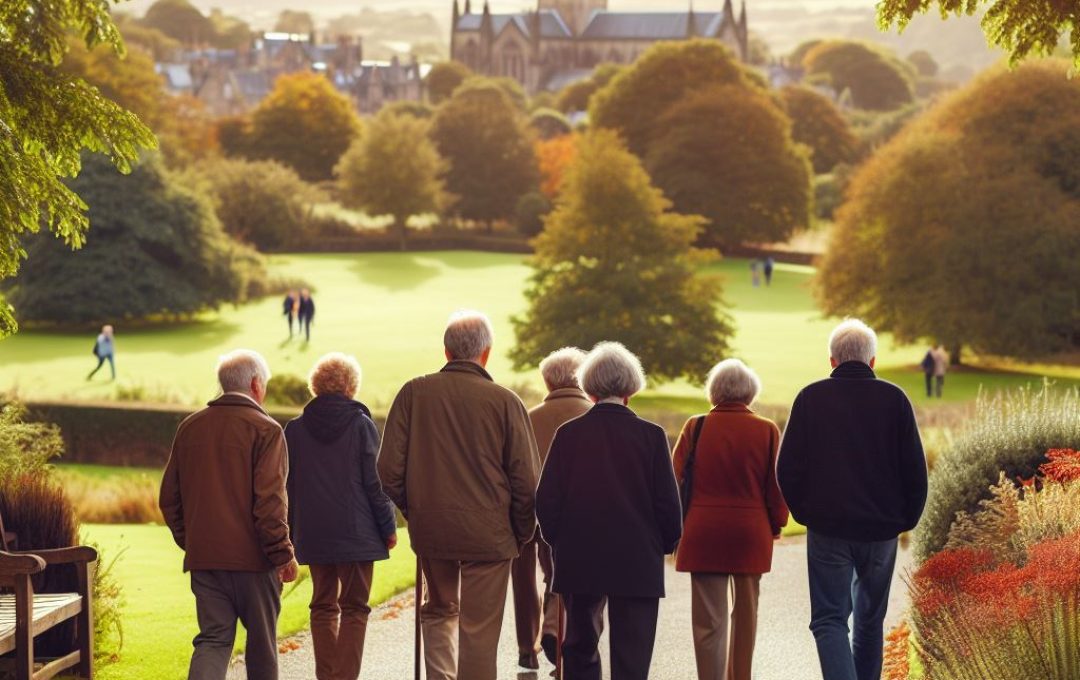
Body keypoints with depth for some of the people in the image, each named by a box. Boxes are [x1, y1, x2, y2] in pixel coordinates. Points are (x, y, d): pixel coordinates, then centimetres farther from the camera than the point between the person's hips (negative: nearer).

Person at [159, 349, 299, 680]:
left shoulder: (190, 427, 9)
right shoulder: (265, 430, -9)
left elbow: (169, 498, 13)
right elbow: (270, 501, -16)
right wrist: (284, 554, -8)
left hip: (203, 557, 4)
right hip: (252, 557, -4)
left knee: (212, 640, 3)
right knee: (262, 641, 10)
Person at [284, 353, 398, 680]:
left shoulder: (295, 429, 3)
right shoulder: (361, 425, -6)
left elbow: (287, 485, 8)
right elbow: (376, 481, -6)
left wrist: (290, 531, 16)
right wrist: (388, 526, 2)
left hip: (312, 534, 3)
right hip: (356, 531, -3)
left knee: (323, 606, 13)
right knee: (354, 608, 2)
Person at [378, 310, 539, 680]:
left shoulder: (414, 393, -4)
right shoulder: (505, 402, -10)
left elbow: (389, 470, -3)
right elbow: (525, 480, -8)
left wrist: (413, 510, 13)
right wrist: (522, 533, 7)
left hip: (430, 529, 3)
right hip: (488, 533, -3)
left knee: (440, 610, 24)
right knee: (479, 630, 5)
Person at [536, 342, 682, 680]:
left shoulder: (568, 434, -3)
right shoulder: (651, 436, -6)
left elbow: (545, 501, -2)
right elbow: (668, 504, -5)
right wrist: (666, 544, 11)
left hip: (578, 563, 2)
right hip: (637, 564, -2)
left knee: (580, 651, 16)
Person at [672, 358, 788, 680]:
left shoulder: (695, 427, -3)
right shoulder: (767, 430, -3)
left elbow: (676, 479, -3)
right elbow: (777, 484, -1)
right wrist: (775, 525, 12)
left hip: (703, 533, -1)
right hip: (750, 533, 1)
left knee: (708, 618, -1)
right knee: (744, 613, 17)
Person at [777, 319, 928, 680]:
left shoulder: (810, 398, -3)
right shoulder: (894, 399, -2)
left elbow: (787, 468, -2)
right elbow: (915, 470, -1)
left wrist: (804, 512, 11)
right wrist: (906, 519, 11)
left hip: (827, 528, -2)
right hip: (882, 529, 2)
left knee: (829, 619, -1)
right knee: (870, 619, 17)